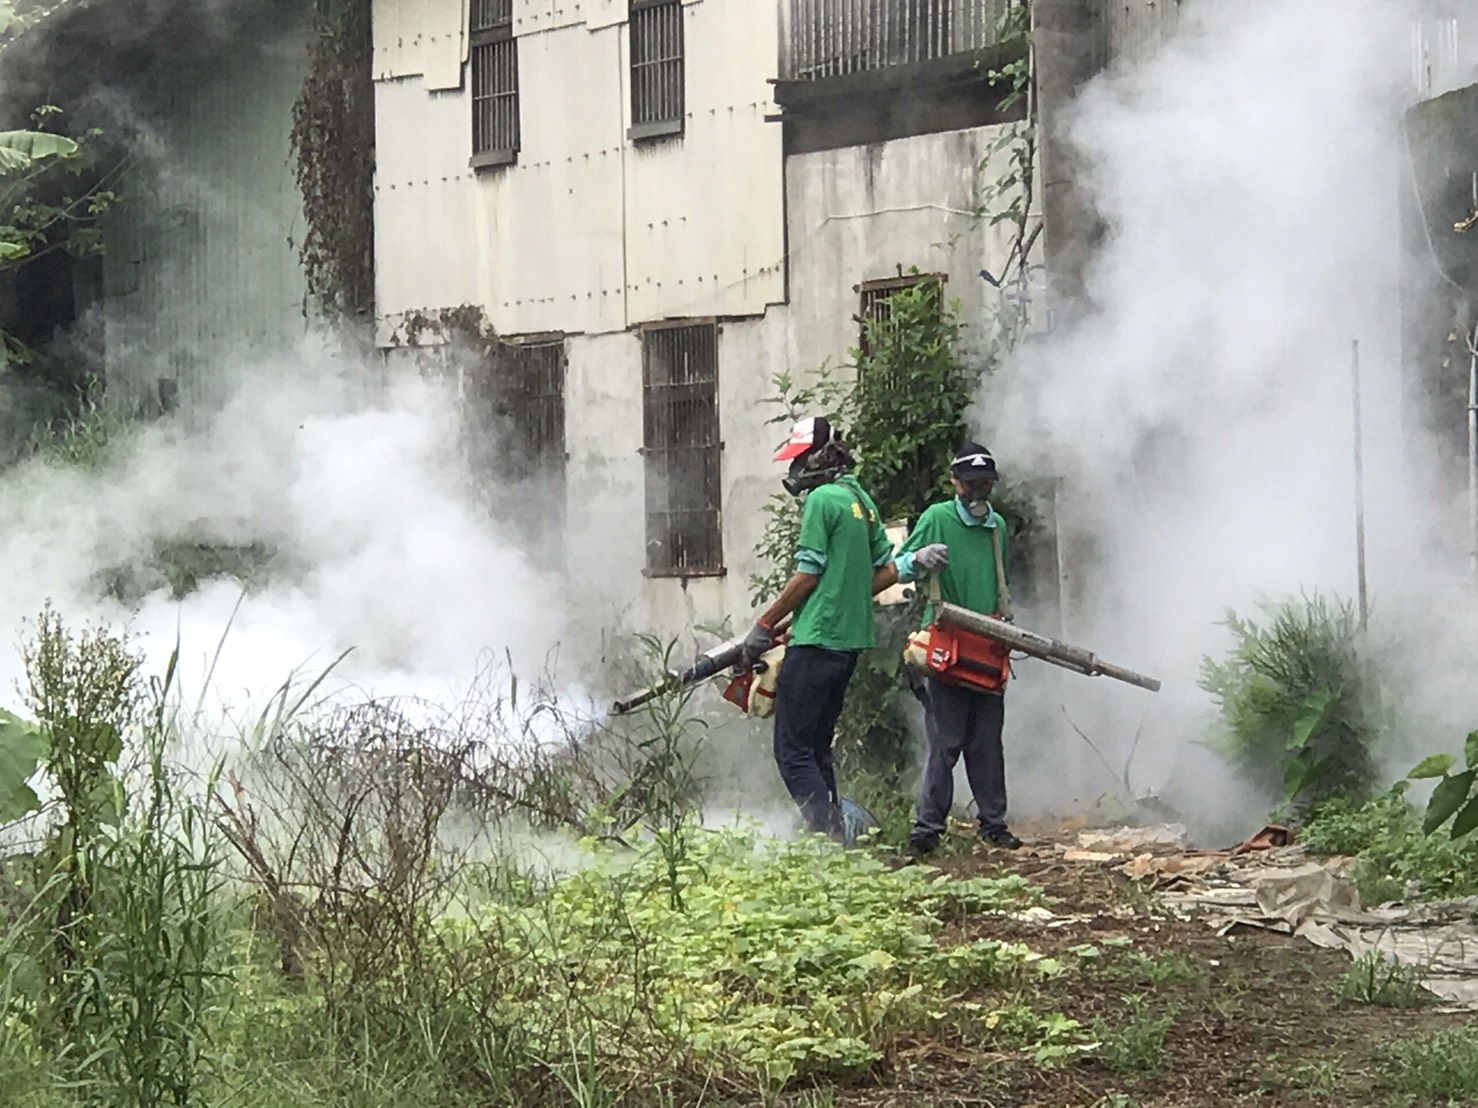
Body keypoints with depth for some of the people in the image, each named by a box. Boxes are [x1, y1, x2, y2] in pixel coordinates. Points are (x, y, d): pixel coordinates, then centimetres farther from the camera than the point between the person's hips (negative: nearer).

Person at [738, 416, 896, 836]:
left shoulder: (823, 500, -11)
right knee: (817, 746, 16)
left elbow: (807, 575, -13)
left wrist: (764, 626, -6)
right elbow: (887, 571, 18)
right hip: (851, 640, 10)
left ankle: (827, 837, -17)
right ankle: (836, 834, 16)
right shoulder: (862, 500, 15)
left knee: (793, 751, -9)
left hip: (816, 640, -10)